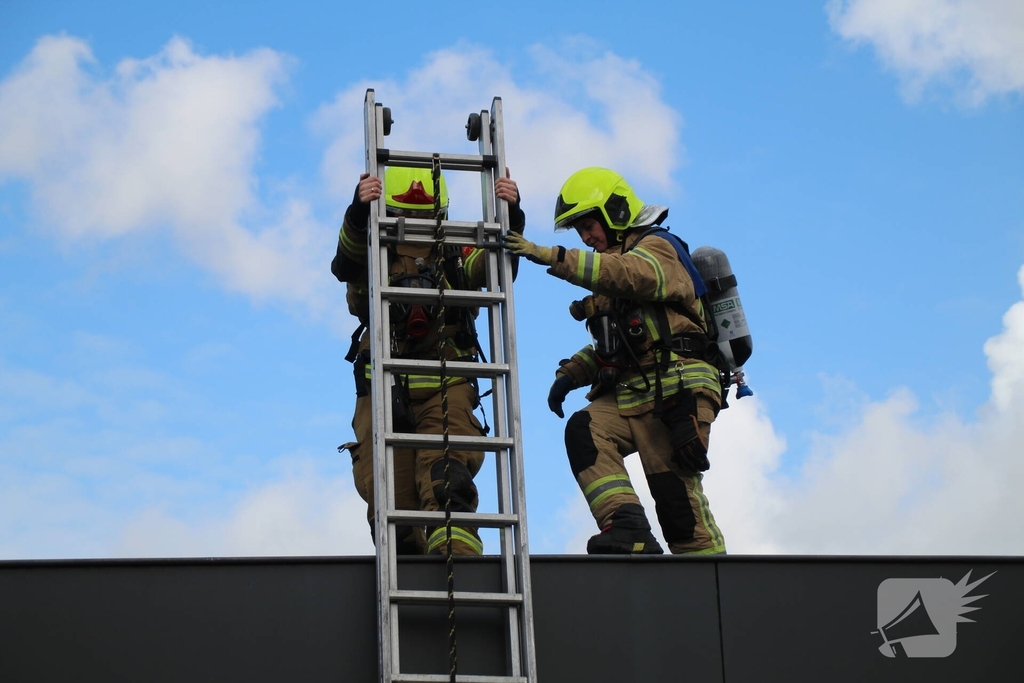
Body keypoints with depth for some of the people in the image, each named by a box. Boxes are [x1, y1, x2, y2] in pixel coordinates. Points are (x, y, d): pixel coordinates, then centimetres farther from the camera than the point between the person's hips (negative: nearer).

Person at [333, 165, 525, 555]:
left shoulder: (457, 258, 14)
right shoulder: (372, 256, 10)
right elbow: (346, 264, -13)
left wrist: (511, 216, -22)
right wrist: (359, 213, -33)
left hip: (445, 392, 0)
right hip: (384, 394, 0)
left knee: (447, 484, -20)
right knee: (390, 500, -3)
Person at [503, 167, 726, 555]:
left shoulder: (658, 248, 0)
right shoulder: (612, 263, 27)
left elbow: (631, 275, -25)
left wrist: (553, 257, -32)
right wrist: (571, 373, 11)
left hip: (676, 391, -8)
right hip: (629, 395, 8)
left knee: (676, 493, -12)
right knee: (584, 430, -20)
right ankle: (627, 528, -30)